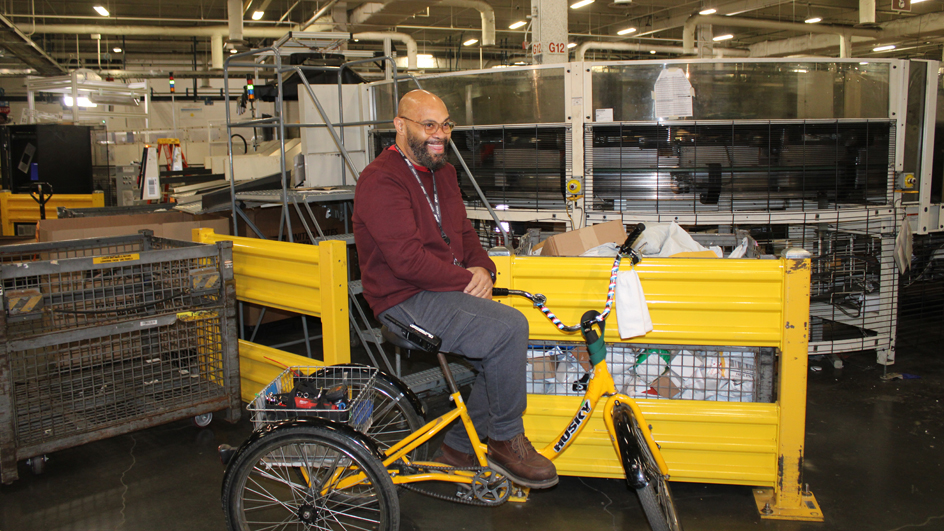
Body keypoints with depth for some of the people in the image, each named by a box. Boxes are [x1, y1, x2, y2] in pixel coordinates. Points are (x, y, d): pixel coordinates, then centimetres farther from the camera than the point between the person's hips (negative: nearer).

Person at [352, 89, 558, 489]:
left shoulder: (442, 173, 17)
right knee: (509, 327, -25)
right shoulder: (381, 180, -13)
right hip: (408, 302, -9)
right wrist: (466, 280, -16)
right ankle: (506, 440, -7)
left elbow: (464, 233, 19)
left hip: (448, 292, 9)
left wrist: (481, 267, -3)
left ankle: (459, 447, 13)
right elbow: (408, 260, -22)